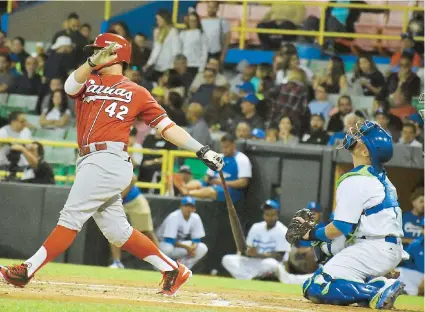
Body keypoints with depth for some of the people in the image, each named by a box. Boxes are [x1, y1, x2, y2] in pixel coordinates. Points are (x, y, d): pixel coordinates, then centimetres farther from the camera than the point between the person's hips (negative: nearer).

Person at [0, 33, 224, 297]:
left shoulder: (137, 93, 8)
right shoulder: (89, 83, 21)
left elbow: (167, 126, 7)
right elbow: (71, 87, -2)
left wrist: (202, 150, -1)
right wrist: (93, 62, -19)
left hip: (109, 160, -7)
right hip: (90, 162, 7)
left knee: (71, 217, -12)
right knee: (116, 231, 9)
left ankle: (28, 270, -17)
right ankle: (173, 270, 17)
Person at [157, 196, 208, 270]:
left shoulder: (195, 218, -8)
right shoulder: (174, 217, -25)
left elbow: (196, 239, -2)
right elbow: (169, 241, -29)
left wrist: (193, 247, -25)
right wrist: (186, 247, -32)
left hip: (178, 244, 6)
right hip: (165, 243, -6)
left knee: (202, 248, -13)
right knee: (167, 248, -42)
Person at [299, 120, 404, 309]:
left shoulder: (354, 181, -13)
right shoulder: (380, 178, 16)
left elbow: (342, 227, -16)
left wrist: (314, 234, 1)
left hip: (373, 249, -10)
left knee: (315, 288, -12)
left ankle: (378, 293, -24)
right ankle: (378, 284, 6)